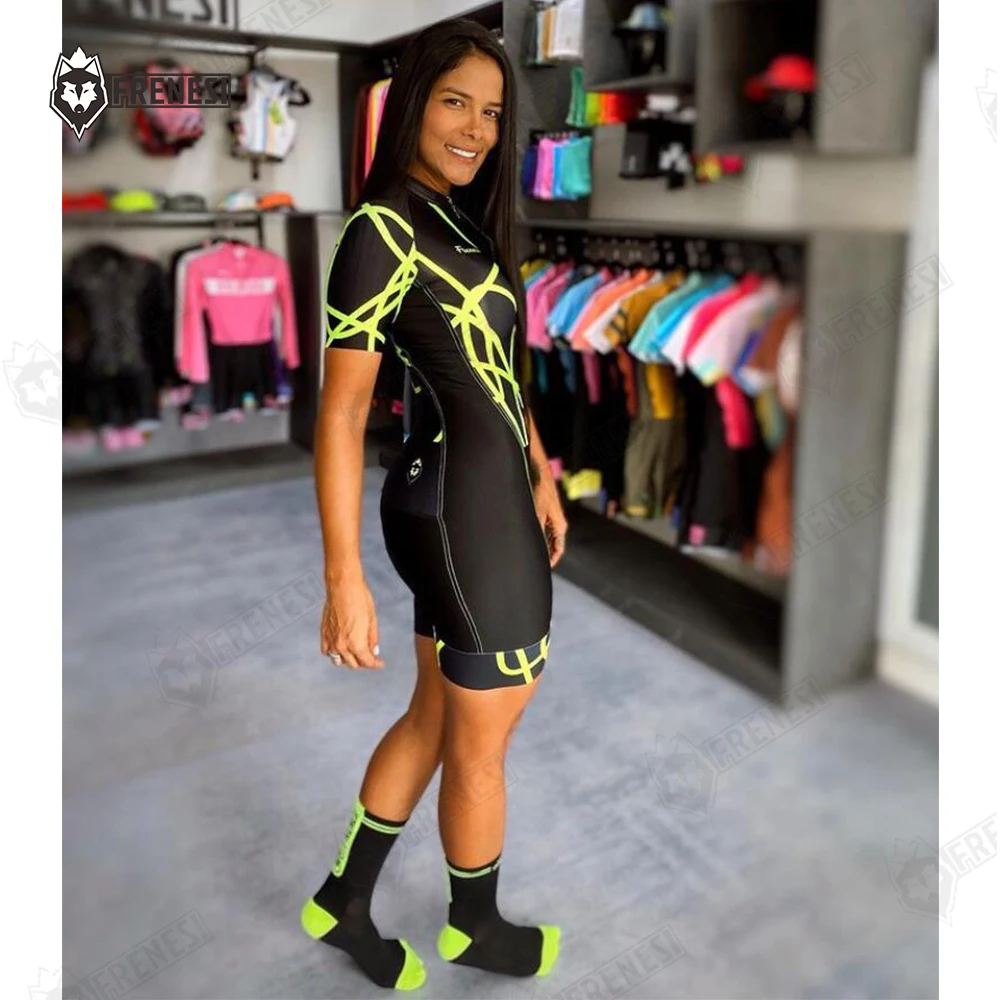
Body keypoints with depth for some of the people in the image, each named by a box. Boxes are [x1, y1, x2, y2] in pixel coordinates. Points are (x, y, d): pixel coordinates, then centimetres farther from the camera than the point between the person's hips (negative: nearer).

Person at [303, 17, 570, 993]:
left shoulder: (461, 220, 12)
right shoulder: (380, 232, -14)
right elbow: (340, 414, -18)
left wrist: (542, 477, 17)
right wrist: (344, 578, -20)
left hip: (483, 495, 9)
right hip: (467, 507, -9)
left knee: (437, 717, 20)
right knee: (481, 742, 11)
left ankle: (342, 902, 38)